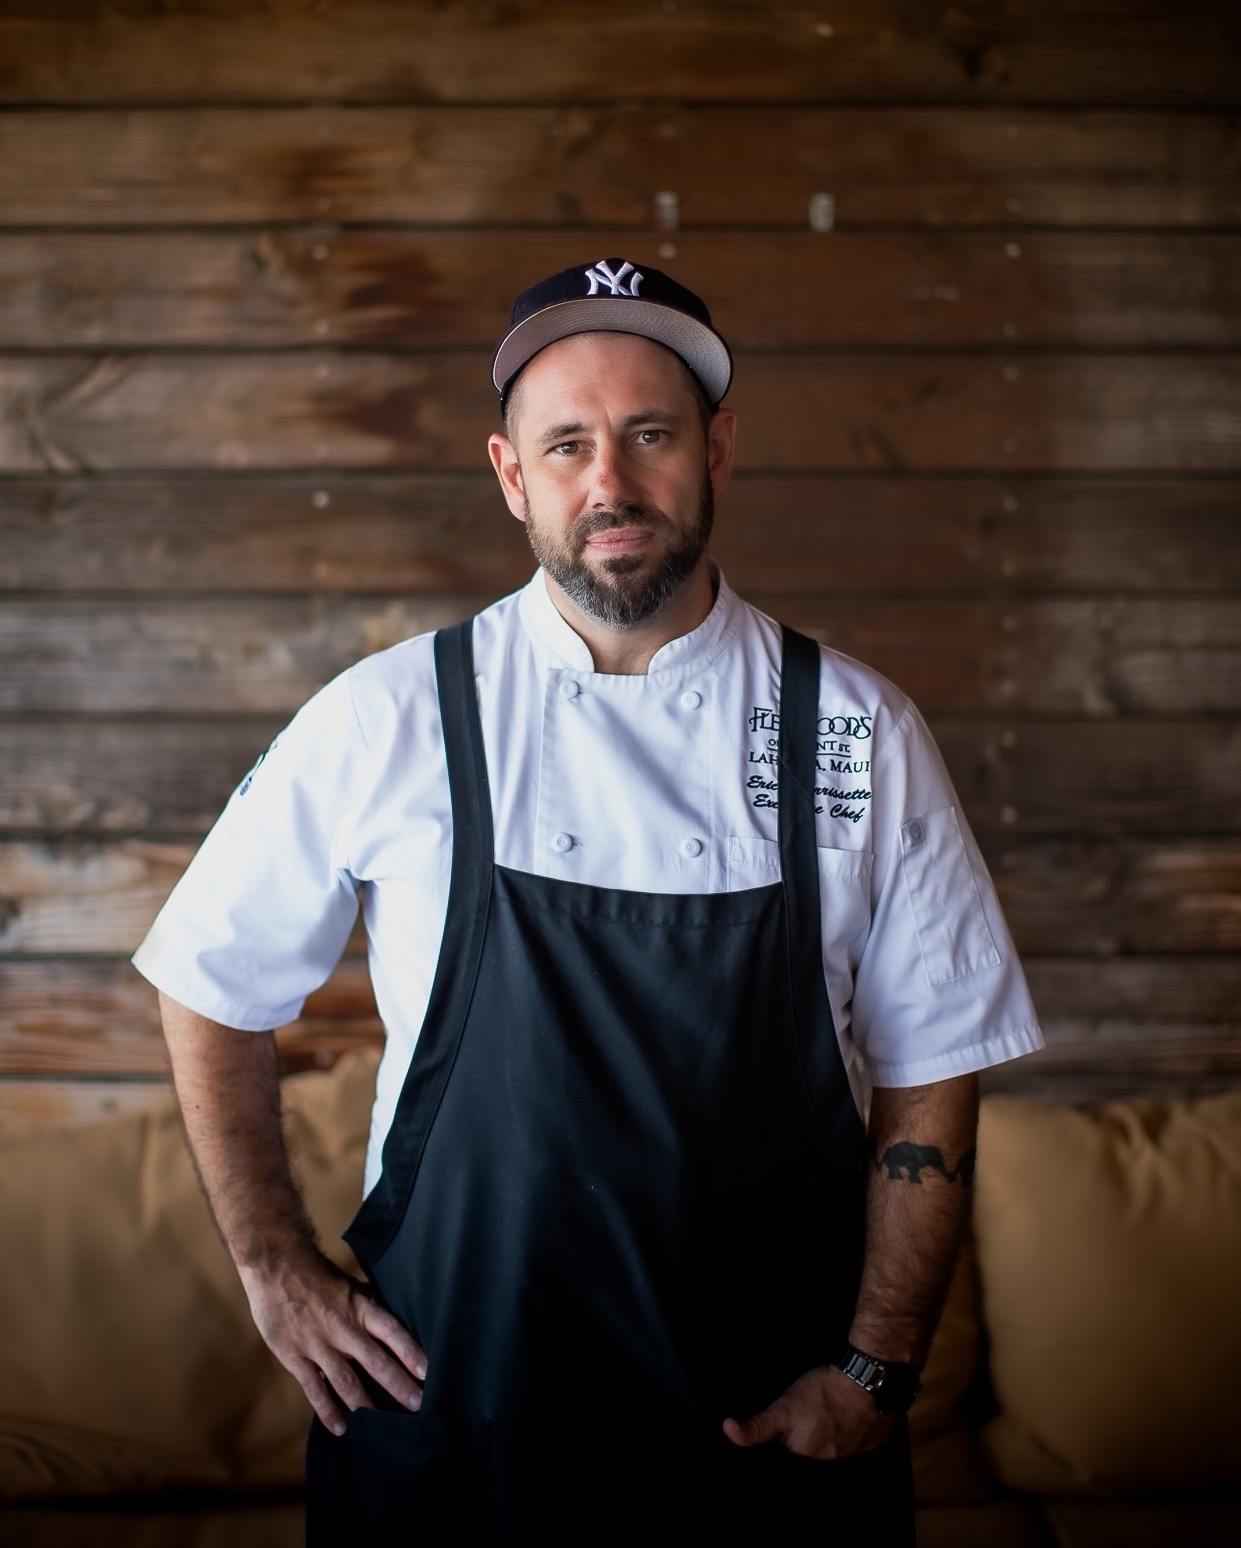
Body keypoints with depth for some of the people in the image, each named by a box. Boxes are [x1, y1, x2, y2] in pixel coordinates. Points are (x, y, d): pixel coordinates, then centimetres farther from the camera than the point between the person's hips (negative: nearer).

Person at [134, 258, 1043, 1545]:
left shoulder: (860, 736, -4)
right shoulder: (389, 723, -7)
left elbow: (929, 1076, 1)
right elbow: (213, 986, 4)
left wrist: (874, 1371, -4)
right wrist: (276, 1270, 2)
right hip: (451, 1417, 0)